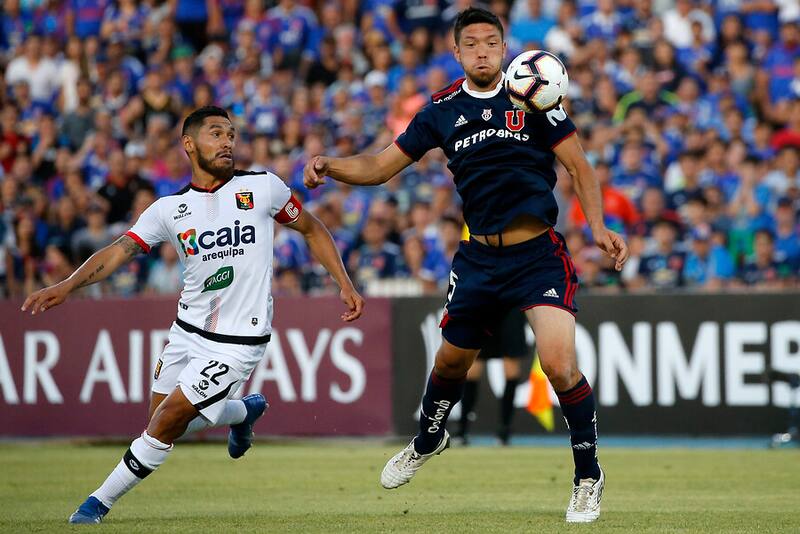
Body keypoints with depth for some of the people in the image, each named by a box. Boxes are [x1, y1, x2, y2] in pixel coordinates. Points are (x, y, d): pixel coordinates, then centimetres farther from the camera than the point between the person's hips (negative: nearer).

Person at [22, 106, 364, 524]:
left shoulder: (263, 188, -5)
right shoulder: (170, 209, -1)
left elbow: (312, 230, 9)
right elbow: (117, 252, -10)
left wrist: (345, 284, 4)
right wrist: (68, 285, -26)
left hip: (237, 342, -5)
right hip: (188, 330, 5)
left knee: (167, 423, -11)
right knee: (162, 422, 15)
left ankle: (99, 502, 4)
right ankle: (245, 410, 41)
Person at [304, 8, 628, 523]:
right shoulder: (443, 109, 5)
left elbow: (579, 165, -2)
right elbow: (381, 165, 10)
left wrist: (598, 227, -15)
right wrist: (330, 165, -8)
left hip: (539, 253, -4)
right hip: (479, 257, 4)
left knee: (559, 364, -20)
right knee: (451, 361, 17)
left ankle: (588, 477, 0)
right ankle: (427, 442, 49)